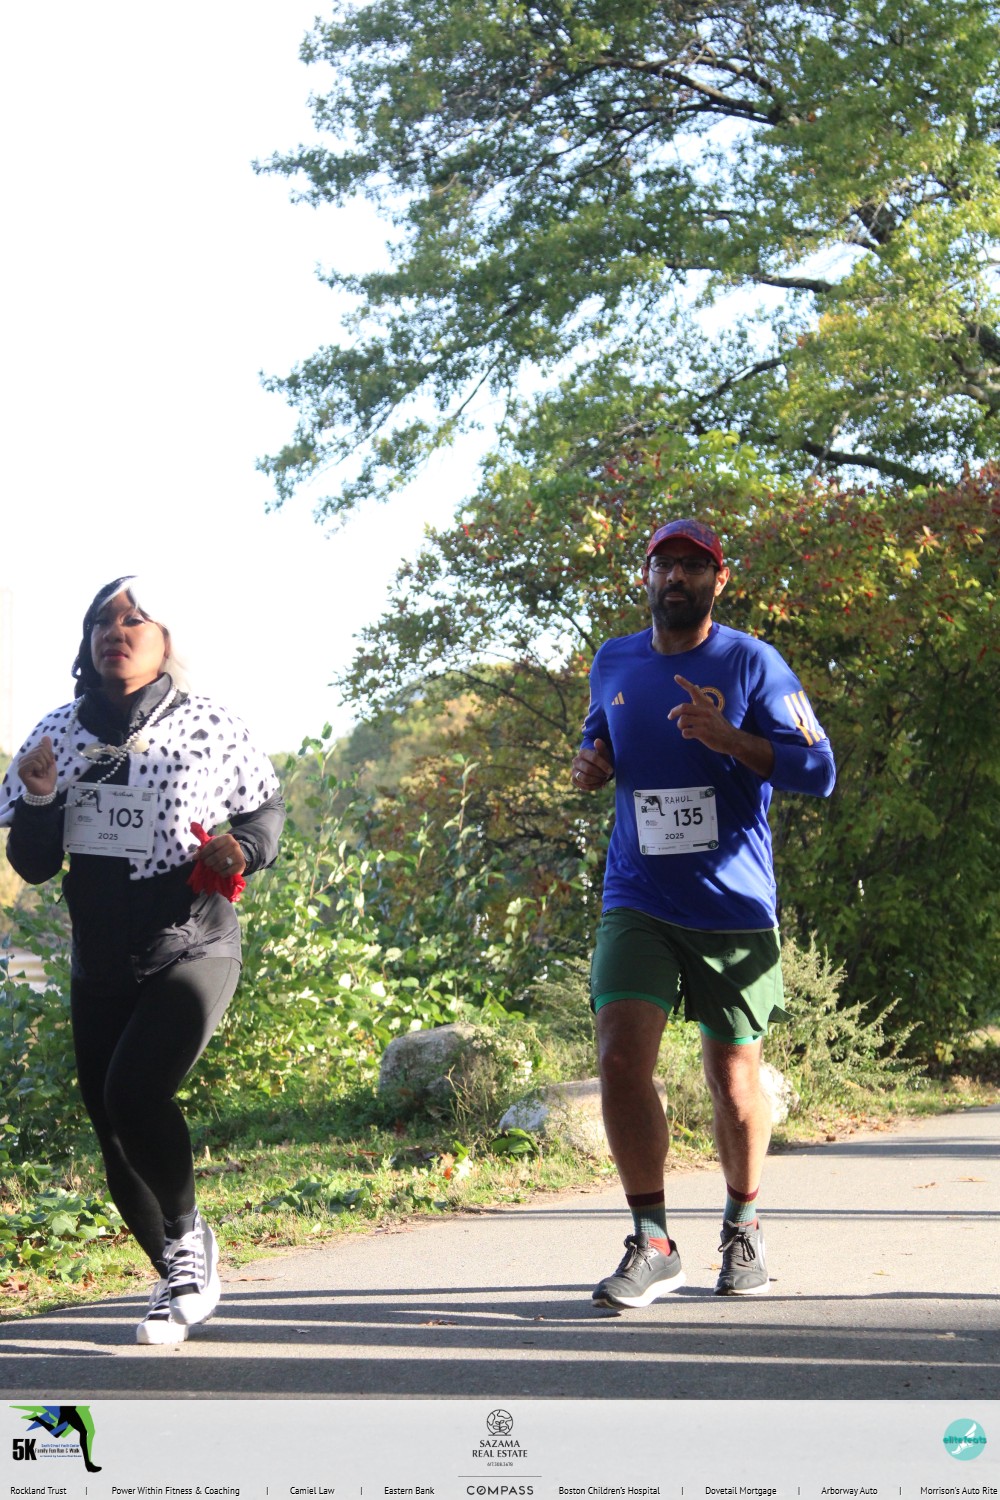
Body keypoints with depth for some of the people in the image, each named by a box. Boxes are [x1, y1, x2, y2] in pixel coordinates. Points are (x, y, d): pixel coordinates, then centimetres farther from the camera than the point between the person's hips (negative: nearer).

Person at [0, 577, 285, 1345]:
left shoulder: (210, 726, -6)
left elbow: (267, 808, 9)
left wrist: (242, 849, -13)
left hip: (194, 951, -4)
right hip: (99, 966, 5)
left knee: (134, 1088, -25)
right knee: (113, 1128, 8)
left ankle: (189, 1233, 0)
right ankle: (181, 1282, 29)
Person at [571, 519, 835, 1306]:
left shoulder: (752, 664, -4)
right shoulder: (612, 664, 9)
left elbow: (819, 771, -10)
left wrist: (727, 737, -24)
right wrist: (589, 764, 4)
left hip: (733, 908, -2)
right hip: (638, 904, 2)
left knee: (735, 1084, 7)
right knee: (621, 1059, -15)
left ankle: (743, 1227, 32)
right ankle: (652, 1244, -4)